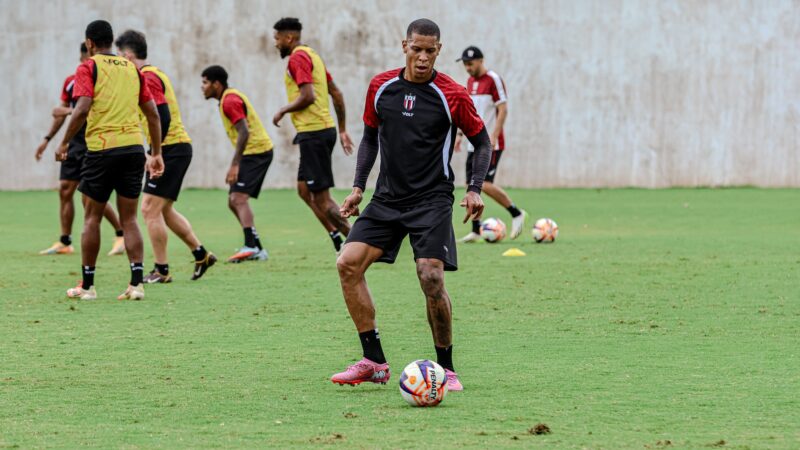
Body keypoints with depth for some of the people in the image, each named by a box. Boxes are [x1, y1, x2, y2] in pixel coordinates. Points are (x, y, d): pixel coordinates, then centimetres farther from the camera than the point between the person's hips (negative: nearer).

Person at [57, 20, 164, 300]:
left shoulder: (88, 68, -2)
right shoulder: (132, 69, 14)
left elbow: (82, 110, -15)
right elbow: (153, 114, 14)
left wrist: (64, 143, -4)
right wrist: (156, 154, 19)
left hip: (102, 148, -4)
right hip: (134, 147, 4)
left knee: (92, 217, 8)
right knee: (129, 219, 8)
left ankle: (87, 285, 12)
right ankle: (136, 284, -3)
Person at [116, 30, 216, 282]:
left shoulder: (147, 77, -13)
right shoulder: (154, 73, 17)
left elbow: (163, 118, -22)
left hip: (170, 148, -10)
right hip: (180, 147, 10)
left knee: (150, 208, -7)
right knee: (164, 210, 16)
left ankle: (161, 271, -4)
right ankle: (201, 255, 19)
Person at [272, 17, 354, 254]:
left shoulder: (297, 58, -12)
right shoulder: (312, 55, 18)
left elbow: (307, 96, -22)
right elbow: (336, 93, 20)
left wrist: (283, 111, -6)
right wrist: (342, 129, 22)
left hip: (313, 132, -10)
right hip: (326, 128, 10)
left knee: (321, 197, -7)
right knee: (304, 189, 15)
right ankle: (337, 239, 10)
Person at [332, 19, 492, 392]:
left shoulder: (452, 95, -7)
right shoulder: (381, 87, 3)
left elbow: (482, 142, 4)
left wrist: (475, 189, -9)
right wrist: (358, 187, 7)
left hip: (432, 200, -4)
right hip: (387, 198, 4)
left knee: (431, 279, -18)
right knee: (348, 264, -11)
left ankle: (445, 368, 0)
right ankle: (373, 362, -3)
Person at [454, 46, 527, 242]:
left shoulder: (493, 80, -11)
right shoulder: (470, 82, 13)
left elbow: (503, 110, -15)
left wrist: (493, 137, -21)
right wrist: (460, 134, 15)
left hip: (490, 143, -8)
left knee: (485, 184, -15)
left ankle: (516, 213, 1)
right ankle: (476, 231, 7)